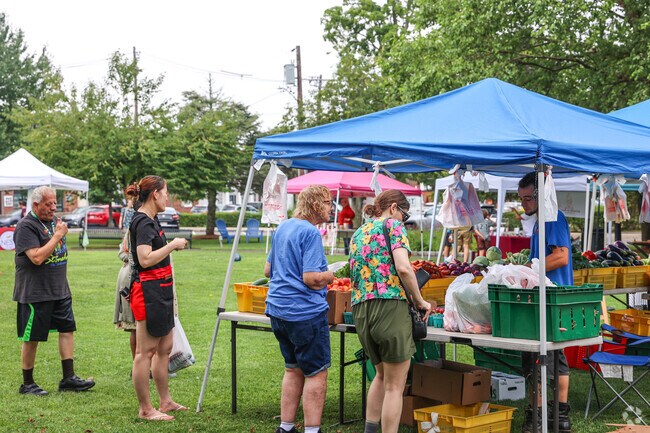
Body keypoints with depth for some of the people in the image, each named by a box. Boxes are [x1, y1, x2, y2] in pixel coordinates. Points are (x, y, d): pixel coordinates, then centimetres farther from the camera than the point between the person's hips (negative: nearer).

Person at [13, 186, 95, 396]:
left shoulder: (54, 221, 11)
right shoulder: (26, 227, -14)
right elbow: (37, 257, -23)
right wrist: (58, 235, -19)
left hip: (60, 290, 8)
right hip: (35, 292, -8)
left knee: (67, 330, 7)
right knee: (32, 339, 1)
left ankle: (69, 378, 13)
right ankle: (27, 384, 12)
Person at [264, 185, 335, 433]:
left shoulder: (283, 227, 12)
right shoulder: (310, 232, -16)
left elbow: (268, 269, 20)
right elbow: (311, 278, -22)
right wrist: (330, 275, -3)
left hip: (278, 309, 9)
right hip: (305, 311, -9)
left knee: (293, 369, 19)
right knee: (317, 373, 1)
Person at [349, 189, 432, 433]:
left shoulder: (357, 234, 21)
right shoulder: (393, 225, -1)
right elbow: (403, 268, -15)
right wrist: (420, 301, -4)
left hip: (360, 310, 7)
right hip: (390, 306, -7)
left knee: (382, 375, 24)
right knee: (394, 386, 1)